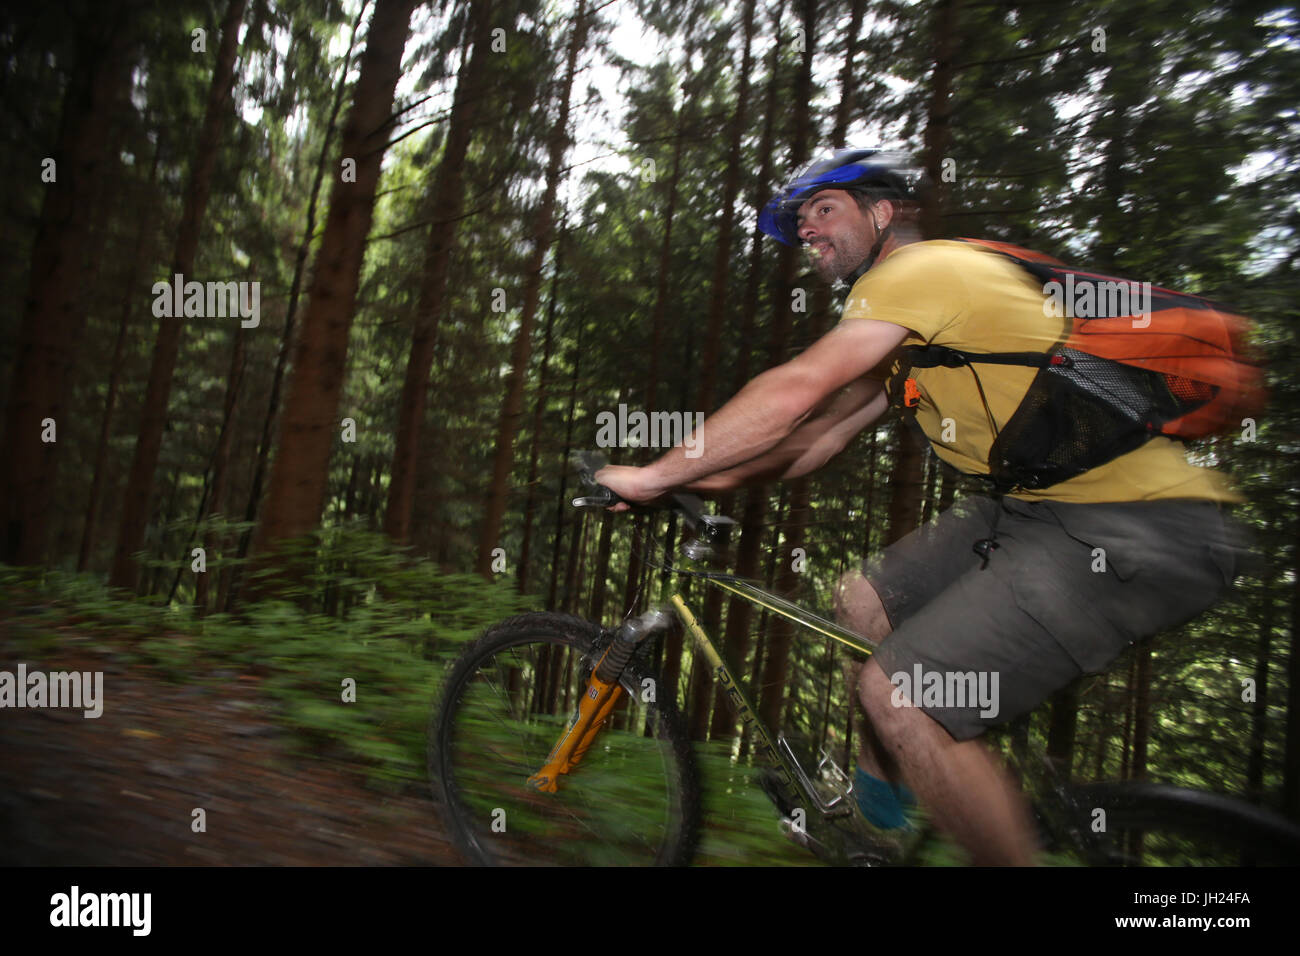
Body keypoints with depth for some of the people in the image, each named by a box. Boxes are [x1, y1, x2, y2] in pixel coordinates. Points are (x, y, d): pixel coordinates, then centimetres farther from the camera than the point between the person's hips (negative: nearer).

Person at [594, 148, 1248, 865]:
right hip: (1042, 502, 10)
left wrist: (656, 475, -14)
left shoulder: (918, 268, -13)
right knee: (861, 602, 13)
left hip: (1140, 527, -10)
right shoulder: (910, 326, 19)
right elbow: (828, 430, 17)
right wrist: (717, 478, 8)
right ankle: (880, 784, 33)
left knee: (897, 696, -17)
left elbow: (794, 392, -23)